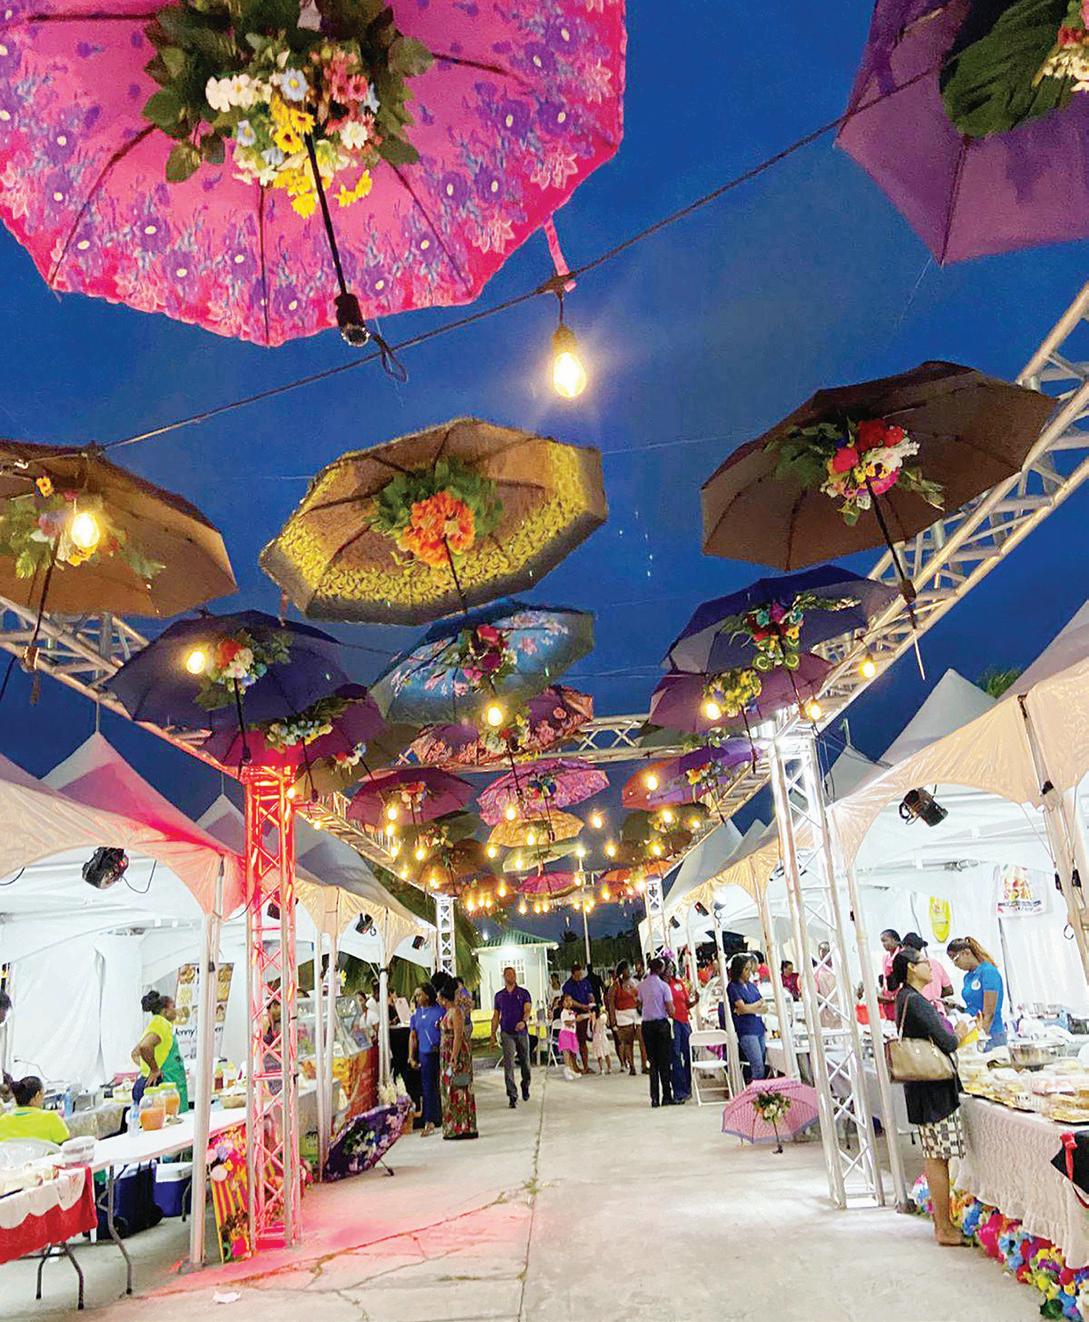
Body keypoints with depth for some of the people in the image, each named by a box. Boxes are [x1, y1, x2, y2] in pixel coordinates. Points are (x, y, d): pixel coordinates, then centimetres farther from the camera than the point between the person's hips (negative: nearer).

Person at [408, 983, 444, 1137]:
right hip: (425, 1055, 3)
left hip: (442, 1053, -2)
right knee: (428, 1088, 3)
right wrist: (411, 1057, 7)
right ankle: (429, 1122, 8)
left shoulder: (440, 1009, 0)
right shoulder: (416, 1014, 10)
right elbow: (413, 1036, 12)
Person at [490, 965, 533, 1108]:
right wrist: (493, 1034, 8)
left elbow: (528, 1010, -10)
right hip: (507, 1033, 0)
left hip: (522, 1032, 0)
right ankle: (512, 1096, -9)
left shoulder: (524, 993, 2)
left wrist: (524, 1021, -30)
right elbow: (496, 1016, 13)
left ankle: (525, 1086, 36)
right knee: (508, 1064, -10)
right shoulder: (499, 995, 8)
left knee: (525, 1062, 10)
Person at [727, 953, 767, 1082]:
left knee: (759, 1066, 5)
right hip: (746, 1030, -6)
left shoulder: (752, 985, 14)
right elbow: (743, 1007, -13)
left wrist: (749, 1009, -8)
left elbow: (764, 1008, 10)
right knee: (758, 1068, -13)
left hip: (758, 1027, 6)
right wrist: (758, 1003, 4)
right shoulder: (733, 987, -5)